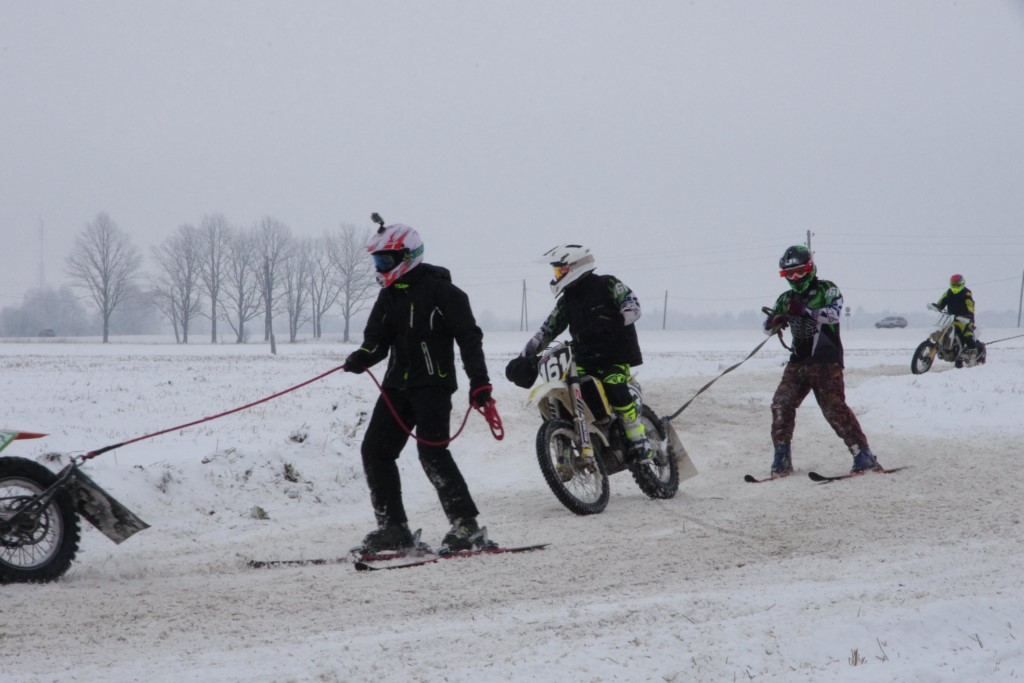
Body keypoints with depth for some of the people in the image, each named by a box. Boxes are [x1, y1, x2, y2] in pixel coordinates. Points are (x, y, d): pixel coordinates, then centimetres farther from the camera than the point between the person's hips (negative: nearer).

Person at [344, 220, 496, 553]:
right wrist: (362, 357, -13)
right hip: (397, 385, 8)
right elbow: (377, 340, 11)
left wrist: (479, 384, -16)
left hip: (433, 384, -8)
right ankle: (393, 528, 10)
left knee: (432, 452, -17)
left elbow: (469, 337, -10)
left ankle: (466, 524, -9)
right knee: (374, 450, 2)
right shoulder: (389, 295, 14)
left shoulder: (440, 290, -9)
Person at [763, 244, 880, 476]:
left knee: (834, 408, -13)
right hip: (798, 361, 5)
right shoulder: (786, 299, 16)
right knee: (781, 403, -8)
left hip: (827, 361, -5)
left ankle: (863, 454, -7)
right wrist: (775, 320, -13)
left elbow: (834, 313, -19)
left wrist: (805, 310, -33)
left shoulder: (827, 290, -1)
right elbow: (768, 326, 12)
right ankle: (782, 457, 1)